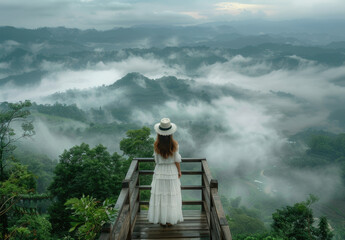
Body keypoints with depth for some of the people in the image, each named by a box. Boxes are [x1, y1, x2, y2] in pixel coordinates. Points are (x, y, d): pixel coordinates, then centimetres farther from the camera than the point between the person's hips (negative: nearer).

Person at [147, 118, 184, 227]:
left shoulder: (157, 145, -13)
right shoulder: (174, 144, -14)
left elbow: (156, 160, -4)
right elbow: (177, 160, -5)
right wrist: (179, 171, 7)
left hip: (160, 171, 0)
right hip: (172, 171, 0)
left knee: (160, 196, 11)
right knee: (172, 195, 12)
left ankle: (162, 220, 18)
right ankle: (170, 220, 19)